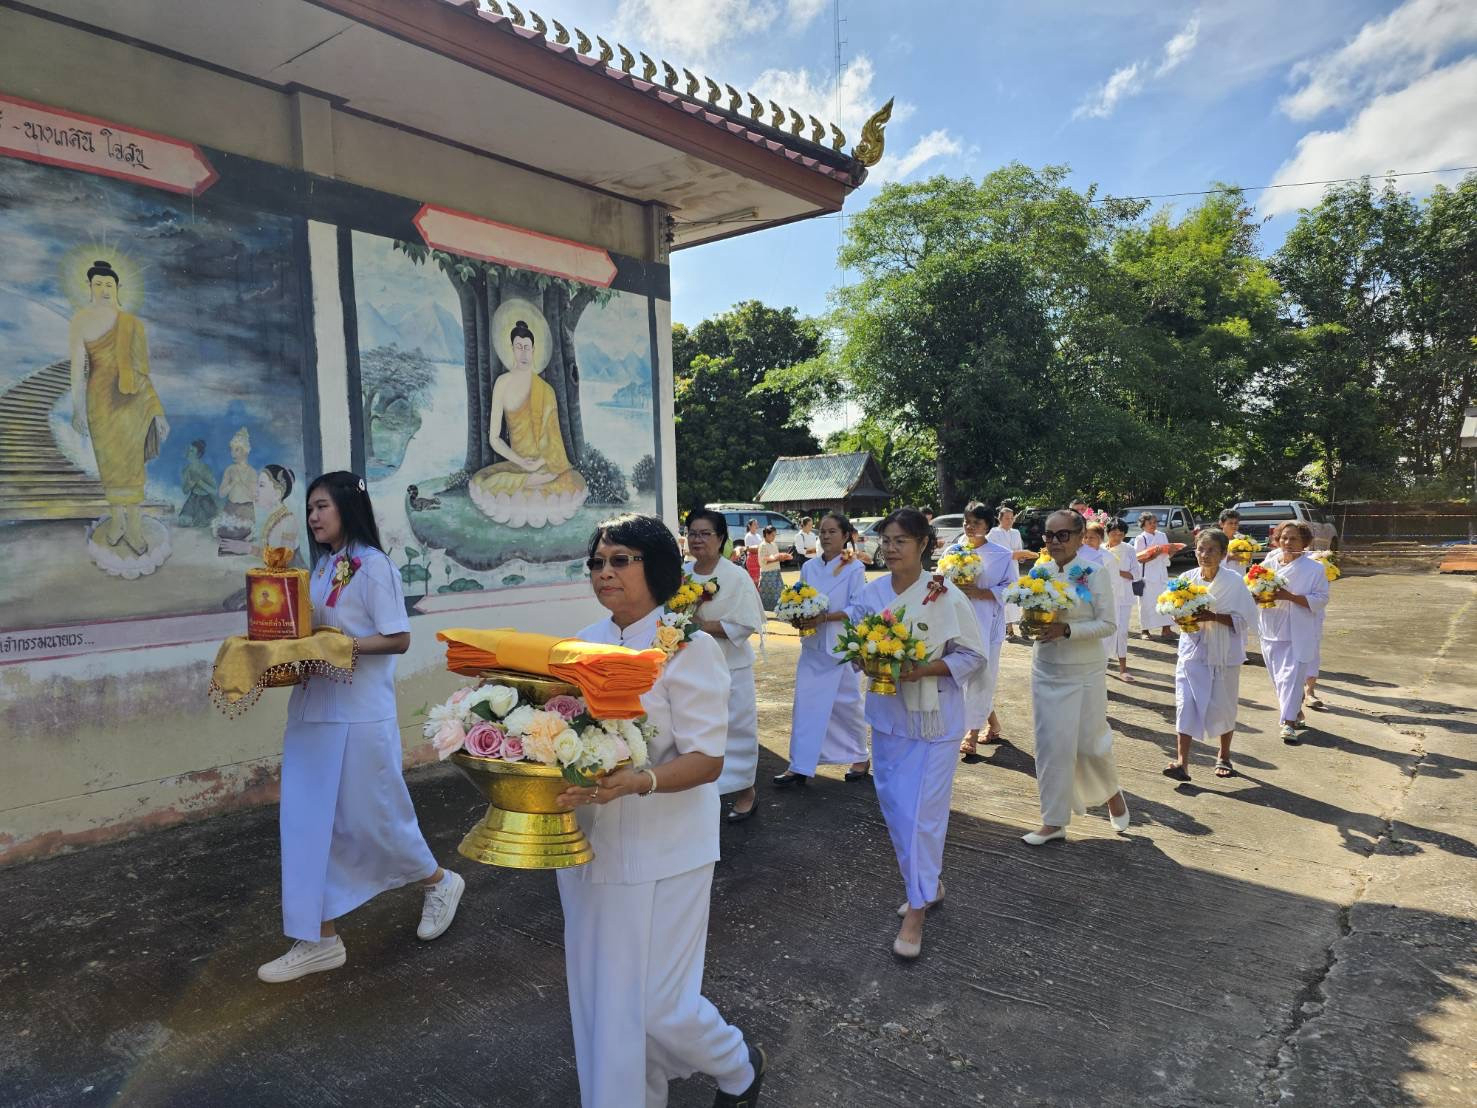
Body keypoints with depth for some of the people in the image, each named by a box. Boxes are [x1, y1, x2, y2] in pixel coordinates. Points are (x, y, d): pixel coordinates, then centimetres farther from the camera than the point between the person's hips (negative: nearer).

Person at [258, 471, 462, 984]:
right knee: (309, 824, 9)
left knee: (369, 818, 5)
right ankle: (320, 939, 21)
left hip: (359, 716, -7)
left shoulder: (372, 565, -11)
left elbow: (398, 640, -14)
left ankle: (439, 882, 30)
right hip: (312, 710, 8)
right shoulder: (322, 565, 11)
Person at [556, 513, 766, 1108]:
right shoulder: (587, 642, 6)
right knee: (598, 999, 16)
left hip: (660, 855, -6)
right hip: (587, 844, 6)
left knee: (657, 1005, 4)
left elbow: (708, 759, -17)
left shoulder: (687, 645, -14)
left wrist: (638, 782, -33)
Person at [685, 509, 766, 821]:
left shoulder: (736, 577, -10)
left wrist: (702, 625, -19)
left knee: (734, 727, 5)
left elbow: (745, 625, -15)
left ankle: (745, 791, 23)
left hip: (728, 667, -4)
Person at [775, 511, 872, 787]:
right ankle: (800, 767, 7)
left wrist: (823, 618, -21)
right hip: (812, 645, 4)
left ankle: (861, 758, 28)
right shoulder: (809, 567, 6)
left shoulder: (854, 568, -7)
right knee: (804, 703, 1)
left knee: (847, 703, 8)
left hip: (842, 647, -4)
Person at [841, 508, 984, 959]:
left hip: (933, 719, -5)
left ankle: (916, 910, 13)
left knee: (923, 812, -2)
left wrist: (925, 669, -21)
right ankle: (927, 883, 35)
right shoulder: (872, 592, -1)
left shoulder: (946, 596, -14)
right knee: (894, 806, 14)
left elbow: (973, 655, -9)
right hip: (888, 714, 5)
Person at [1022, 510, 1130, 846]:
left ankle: (1113, 793, 39)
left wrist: (1067, 629, -25)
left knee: (1090, 743, 7)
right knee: (1051, 745, 4)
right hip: (1045, 671, 4)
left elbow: (1108, 624, -12)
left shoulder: (1094, 575, -10)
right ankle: (1053, 822, 15)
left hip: (1084, 673, -3)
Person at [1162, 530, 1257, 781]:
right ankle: (1182, 762, -10)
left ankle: (1224, 756, 32)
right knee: (1185, 703, -8)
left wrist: (1214, 617, -23)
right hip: (1193, 650, 2)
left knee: (1223, 705, 10)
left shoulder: (1234, 581, -10)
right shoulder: (1188, 578, -1)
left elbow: (1246, 618, -10)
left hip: (1224, 652, -2)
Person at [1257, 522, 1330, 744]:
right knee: (1278, 677, 12)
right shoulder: (1267, 564, 5)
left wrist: (1289, 596, -20)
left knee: (1291, 675, -10)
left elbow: (1321, 599, -9)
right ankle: (1297, 714, 33)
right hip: (1272, 631, 4)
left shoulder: (1314, 569, -4)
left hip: (1299, 633, -4)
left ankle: (1288, 723, -7)